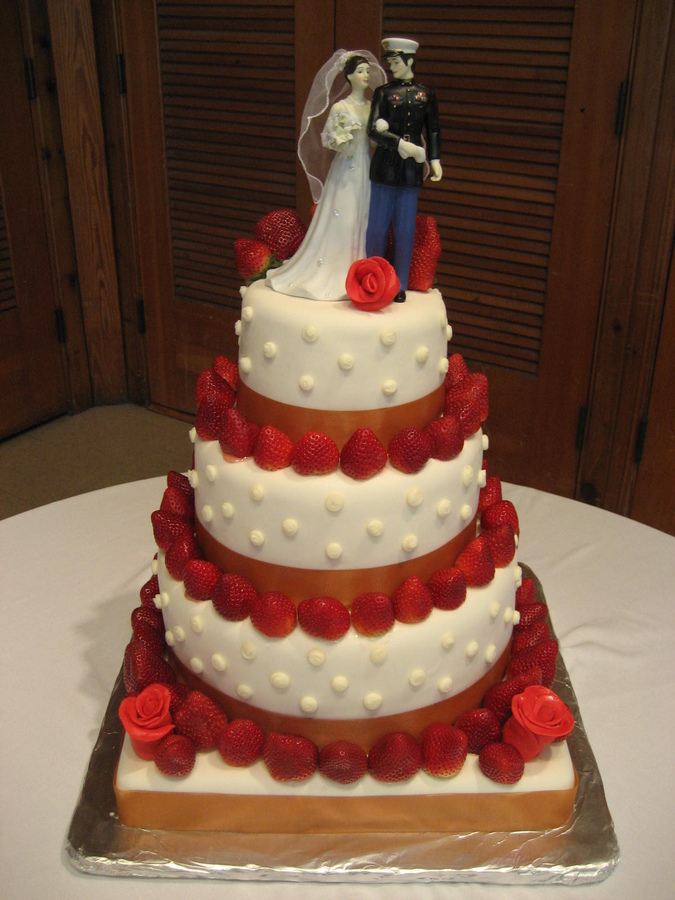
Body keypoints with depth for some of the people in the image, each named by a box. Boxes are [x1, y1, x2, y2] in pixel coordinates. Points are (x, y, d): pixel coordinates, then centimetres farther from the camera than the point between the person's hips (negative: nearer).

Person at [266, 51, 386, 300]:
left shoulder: (373, 106, 10)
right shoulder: (339, 108, -4)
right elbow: (329, 142, -5)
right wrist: (348, 133, -19)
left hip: (367, 170, 5)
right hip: (346, 171, -5)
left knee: (365, 220, 5)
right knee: (340, 221, -5)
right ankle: (332, 274, 4)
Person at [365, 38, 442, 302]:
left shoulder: (426, 94, 8)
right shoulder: (383, 92, 2)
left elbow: (433, 131, 11)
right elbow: (373, 130, -7)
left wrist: (434, 159, -2)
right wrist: (403, 145, -17)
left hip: (412, 169, 1)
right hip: (385, 167, -1)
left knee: (405, 230, 5)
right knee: (378, 227, 2)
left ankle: (400, 286, 15)